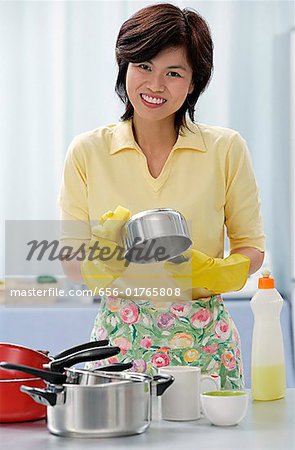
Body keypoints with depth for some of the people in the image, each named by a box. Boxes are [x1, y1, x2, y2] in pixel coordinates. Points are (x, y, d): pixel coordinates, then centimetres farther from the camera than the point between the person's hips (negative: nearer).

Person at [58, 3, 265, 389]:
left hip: (204, 343, 0)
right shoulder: (87, 152, 1)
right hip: (120, 341, 0)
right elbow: (72, 262, 4)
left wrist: (214, 272, -14)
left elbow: (251, 245, 6)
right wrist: (107, 251, -17)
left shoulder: (227, 148, 0)